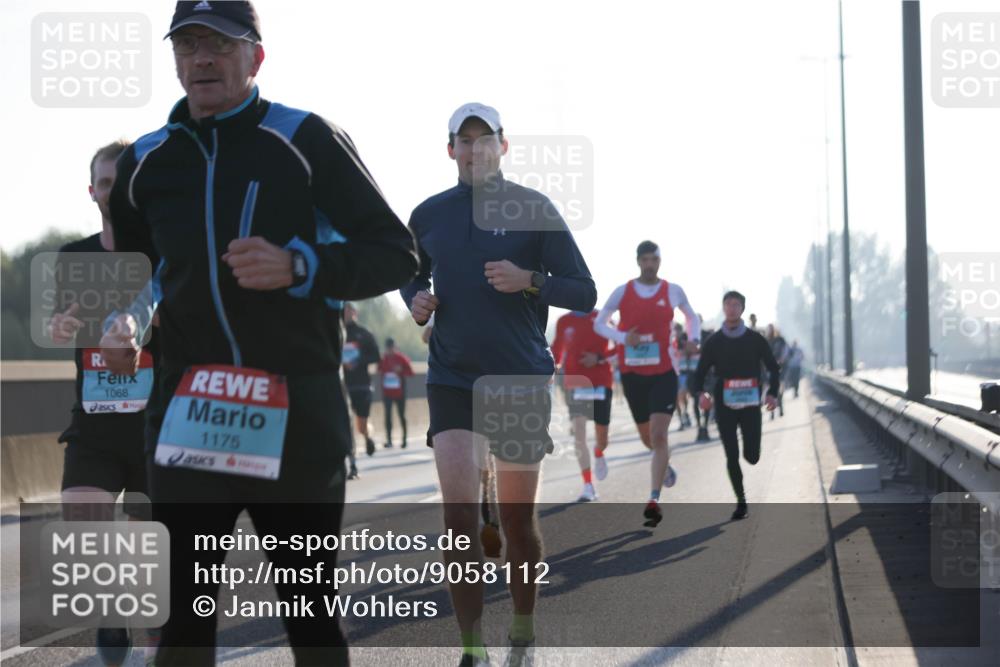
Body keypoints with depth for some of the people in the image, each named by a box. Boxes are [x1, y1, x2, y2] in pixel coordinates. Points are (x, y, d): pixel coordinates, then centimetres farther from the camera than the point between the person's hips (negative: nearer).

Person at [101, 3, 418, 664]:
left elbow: (398, 254, -3)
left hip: (298, 414, -3)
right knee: (184, 608, 3)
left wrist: (299, 267, -18)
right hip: (188, 413, 3)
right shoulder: (146, 160, 10)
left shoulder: (306, 139, -3)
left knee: (309, 606, 7)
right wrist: (119, 324, 5)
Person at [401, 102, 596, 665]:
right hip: (452, 382, 1)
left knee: (517, 519, 7)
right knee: (460, 517, -12)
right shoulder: (428, 216, 7)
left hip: (523, 382, -1)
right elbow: (413, 277, 25)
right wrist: (416, 301, 2)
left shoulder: (534, 210, -2)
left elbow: (585, 294, -2)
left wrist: (529, 281, -18)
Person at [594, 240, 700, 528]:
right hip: (633, 373, 2)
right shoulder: (622, 292, 1)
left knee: (658, 435, -15)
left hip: (664, 373, -2)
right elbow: (599, 324, 7)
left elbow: (691, 317, 18)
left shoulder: (673, 291, 1)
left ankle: (654, 499, -16)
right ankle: (665, 465, 48)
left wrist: (692, 339, -2)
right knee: (647, 437, 15)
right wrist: (623, 337, -12)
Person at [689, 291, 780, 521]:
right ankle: (741, 502, 10)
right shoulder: (713, 342, 1)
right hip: (725, 406, 0)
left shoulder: (755, 340, 2)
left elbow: (773, 368, 11)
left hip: (750, 405, 0)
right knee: (732, 457, -3)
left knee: (752, 457, -2)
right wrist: (701, 393, -21)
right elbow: (699, 375, 1)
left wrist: (772, 394, -6)